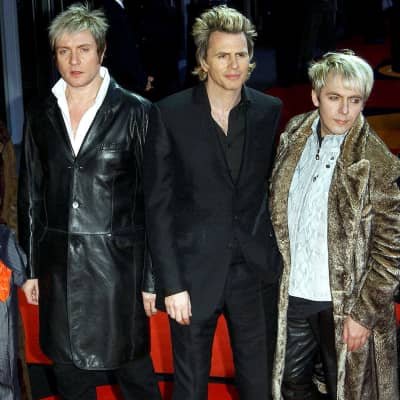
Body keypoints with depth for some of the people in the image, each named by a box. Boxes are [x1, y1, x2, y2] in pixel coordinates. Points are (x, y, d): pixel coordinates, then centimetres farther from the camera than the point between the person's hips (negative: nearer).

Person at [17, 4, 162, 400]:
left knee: (132, 367, 5)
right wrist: (31, 268, 9)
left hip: (116, 260, -4)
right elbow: (31, 195, 10)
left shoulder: (135, 112, -6)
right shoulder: (40, 115, 6)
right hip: (58, 263, 4)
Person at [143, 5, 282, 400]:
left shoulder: (271, 112, 0)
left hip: (257, 273, 2)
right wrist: (171, 284, -11)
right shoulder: (170, 114, -8)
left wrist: (277, 259, 2)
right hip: (194, 274, -2)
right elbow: (158, 206, -7)